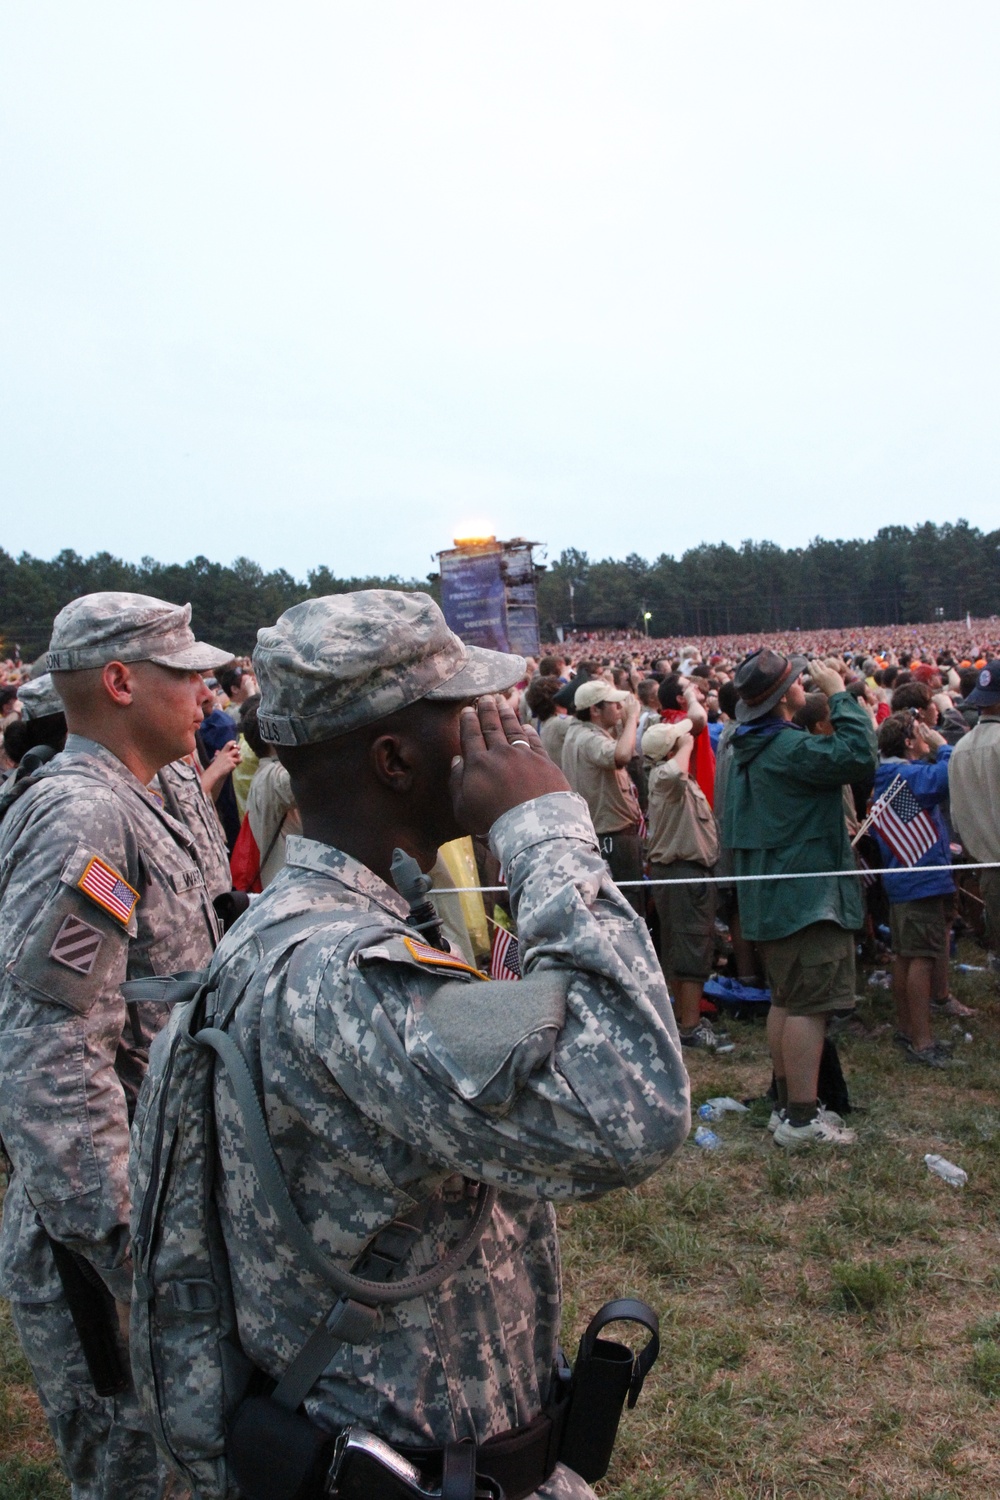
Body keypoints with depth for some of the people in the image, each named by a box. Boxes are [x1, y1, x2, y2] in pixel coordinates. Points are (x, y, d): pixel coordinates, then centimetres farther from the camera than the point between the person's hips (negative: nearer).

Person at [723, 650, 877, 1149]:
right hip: (807, 895, -10)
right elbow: (858, 754, -29)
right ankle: (802, 1118, 0)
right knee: (810, 1006, -5)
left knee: (785, 999, 16)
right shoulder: (789, 747, -21)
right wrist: (840, 695, -19)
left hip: (770, 895, 10)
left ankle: (787, 1104, 25)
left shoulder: (747, 746, 11)